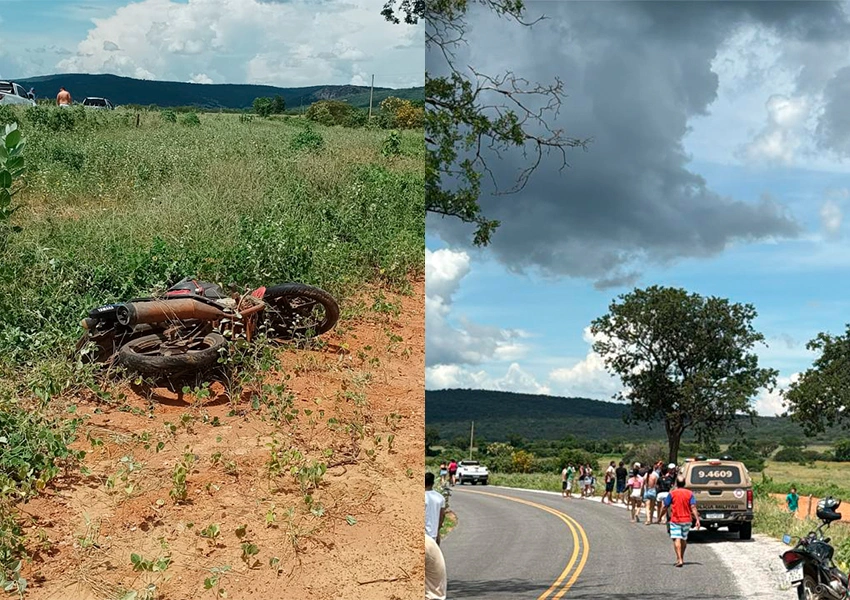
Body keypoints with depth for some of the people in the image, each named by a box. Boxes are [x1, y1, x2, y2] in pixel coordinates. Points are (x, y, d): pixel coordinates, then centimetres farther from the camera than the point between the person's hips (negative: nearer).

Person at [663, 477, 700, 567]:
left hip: (675, 520, -3)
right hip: (687, 519, 3)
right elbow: (693, 507, -8)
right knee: (684, 539, 18)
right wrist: (697, 520, -11)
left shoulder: (672, 493, -4)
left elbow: (665, 507, -2)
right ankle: (681, 558, 30)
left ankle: (679, 560, -22)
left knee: (677, 539, -8)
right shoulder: (689, 493, 0)